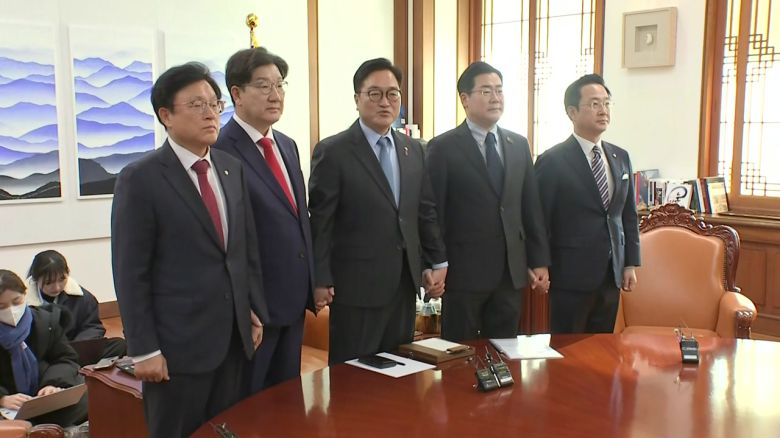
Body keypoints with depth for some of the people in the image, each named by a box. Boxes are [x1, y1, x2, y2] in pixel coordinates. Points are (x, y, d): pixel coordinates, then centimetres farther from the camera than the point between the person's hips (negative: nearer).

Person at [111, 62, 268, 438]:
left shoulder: (232, 168, 8)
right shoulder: (140, 179, -10)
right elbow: (130, 273, -11)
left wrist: (256, 312, 11)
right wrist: (144, 350, -13)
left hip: (235, 337, 5)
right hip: (178, 343, -5)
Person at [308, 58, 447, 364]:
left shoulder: (413, 149, 10)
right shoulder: (332, 152, -8)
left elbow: (426, 210, 15)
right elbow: (320, 222, -9)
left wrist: (438, 261, 11)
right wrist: (320, 281, -11)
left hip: (405, 282, 6)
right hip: (357, 285, -5)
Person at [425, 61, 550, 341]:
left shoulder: (519, 145, 10)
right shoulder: (443, 148, -6)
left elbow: (531, 206, 11)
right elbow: (434, 212, -7)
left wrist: (540, 260, 8)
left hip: (511, 270, 5)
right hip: (464, 271, -4)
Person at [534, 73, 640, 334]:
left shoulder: (620, 158, 9)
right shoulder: (552, 161, -9)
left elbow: (629, 214, 14)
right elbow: (539, 221, -8)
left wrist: (630, 264, 10)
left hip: (611, 274, 6)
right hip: (571, 276, -5)